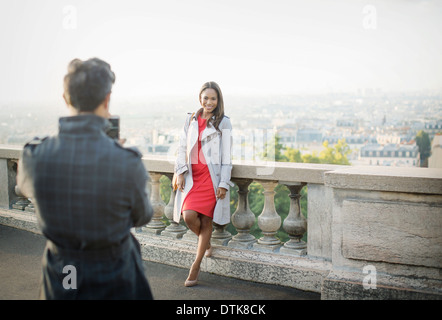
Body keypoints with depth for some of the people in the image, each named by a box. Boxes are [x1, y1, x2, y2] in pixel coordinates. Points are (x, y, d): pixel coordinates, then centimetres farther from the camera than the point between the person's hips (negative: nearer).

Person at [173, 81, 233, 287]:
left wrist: (223, 183, -7)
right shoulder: (191, 120, 11)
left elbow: (226, 156, -2)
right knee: (188, 216, -12)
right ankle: (206, 242, 22)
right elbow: (182, 148, 12)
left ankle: (196, 266, 12)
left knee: (205, 221, -1)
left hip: (212, 177, -3)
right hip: (193, 176, 3)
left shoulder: (223, 123, 1)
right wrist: (180, 172, 0)